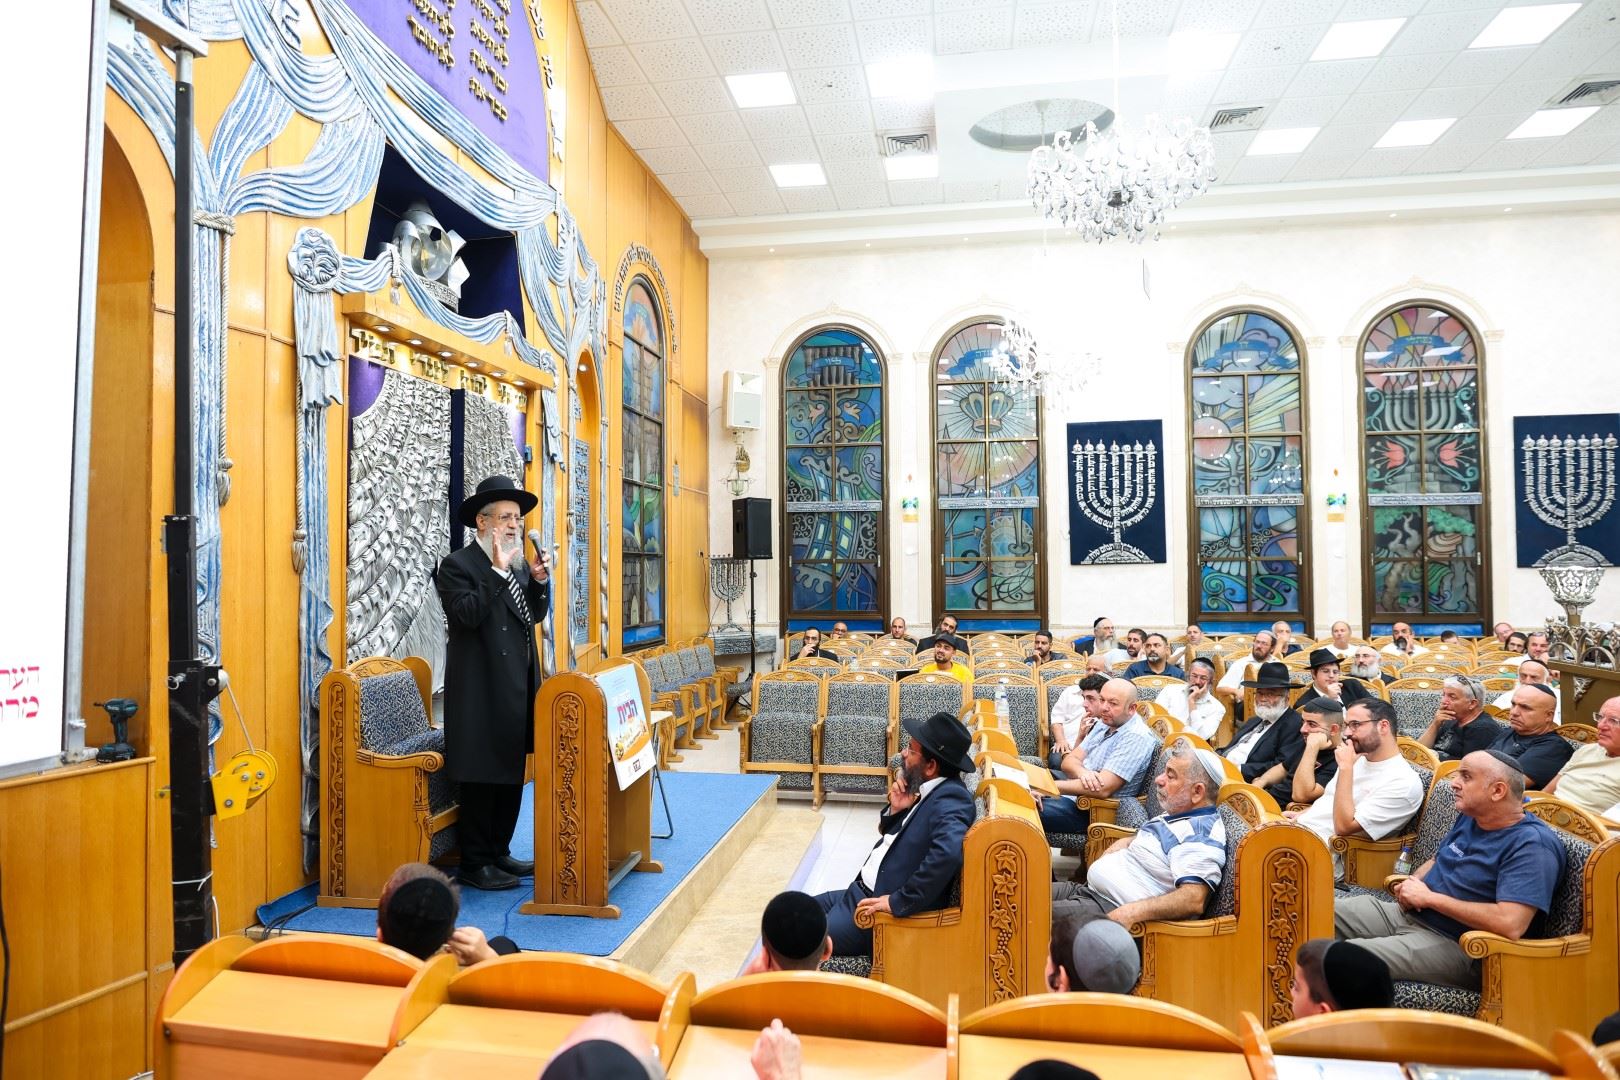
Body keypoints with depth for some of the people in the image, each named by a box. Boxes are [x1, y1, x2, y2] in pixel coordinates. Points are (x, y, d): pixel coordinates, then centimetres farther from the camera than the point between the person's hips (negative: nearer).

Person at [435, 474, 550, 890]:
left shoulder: (518, 564, 13)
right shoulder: (457, 565, -9)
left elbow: (534, 616, 12)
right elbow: (467, 615, -23)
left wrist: (539, 581, -4)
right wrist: (498, 570, -23)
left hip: (517, 687, 8)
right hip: (481, 691, -8)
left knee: (512, 774, 14)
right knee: (480, 777, 0)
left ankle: (499, 852, 27)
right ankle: (475, 864, 13)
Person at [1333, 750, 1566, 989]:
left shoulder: (1532, 844, -15)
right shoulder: (1469, 817, 11)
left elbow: (1510, 924, -27)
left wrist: (1429, 897, -17)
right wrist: (1411, 884, 2)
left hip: (1454, 943, -9)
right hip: (1408, 914, 9)